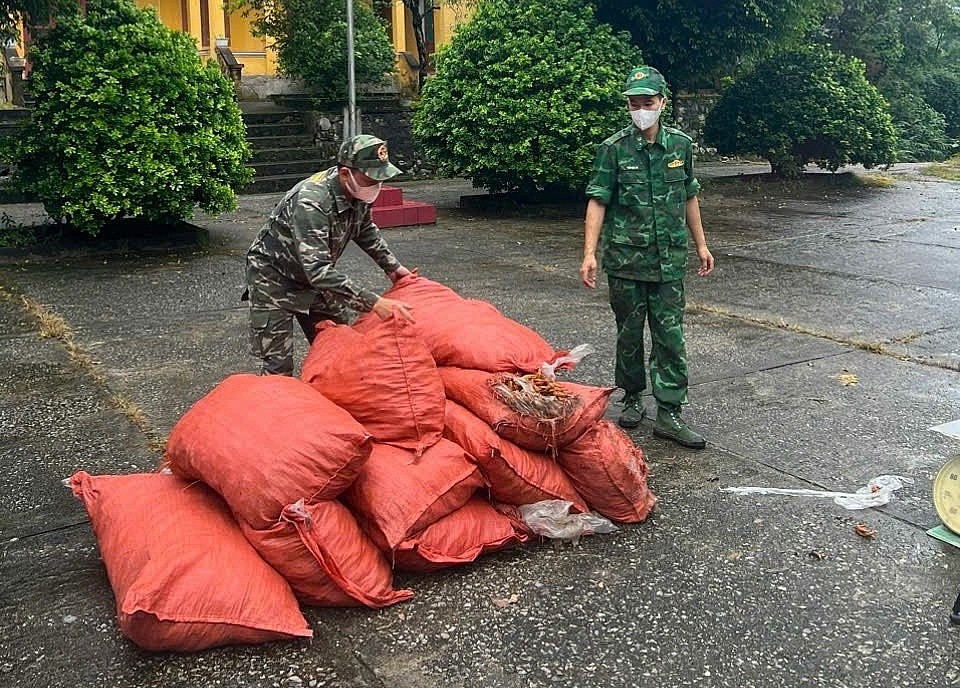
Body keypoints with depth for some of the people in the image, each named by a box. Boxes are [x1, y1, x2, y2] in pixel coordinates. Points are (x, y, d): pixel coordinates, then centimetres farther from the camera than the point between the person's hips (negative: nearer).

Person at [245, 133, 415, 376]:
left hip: (315, 276, 8)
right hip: (275, 278, -7)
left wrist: (391, 266, 9)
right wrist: (373, 303, -44)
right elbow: (318, 271, -41)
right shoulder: (311, 201, -36)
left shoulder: (357, 191, -11)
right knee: (278, 365, -9)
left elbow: (366, 230, 13)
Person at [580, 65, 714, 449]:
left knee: (670, 337, 0)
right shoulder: (614, 149, -4)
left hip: (670, 260, 2)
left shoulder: (680, 145, 5)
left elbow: (689, 198, 15)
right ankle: (633, 399, 29)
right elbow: (597, 202, -7)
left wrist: (700, 245, 16)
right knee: (629, 334, 10)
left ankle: (669, 414, 6)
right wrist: (589, 254, -15)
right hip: (625, 260, -2)